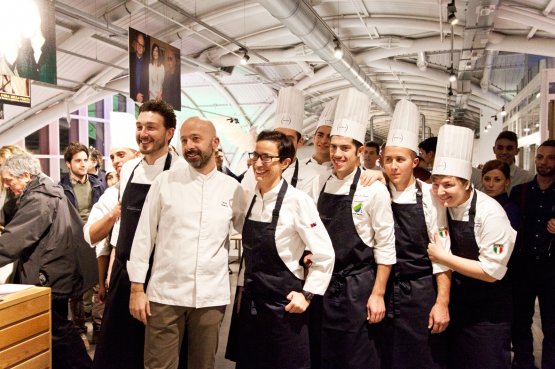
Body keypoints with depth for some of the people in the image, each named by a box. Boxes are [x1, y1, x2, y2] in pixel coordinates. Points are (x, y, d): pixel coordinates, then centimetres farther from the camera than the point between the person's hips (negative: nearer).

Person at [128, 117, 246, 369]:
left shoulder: (232, 188, 2)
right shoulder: (165, 181, -2)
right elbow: (144, 235, 0)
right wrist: (137, 288, -1)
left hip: (211, 297, 1)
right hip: (165, 293, -1)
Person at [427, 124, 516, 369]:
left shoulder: (490, 213, -25)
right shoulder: (443, 202, -9)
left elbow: (491, 271, -22)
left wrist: (443, 257, -22)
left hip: (488, 309, -5)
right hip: (456, 299, 5)